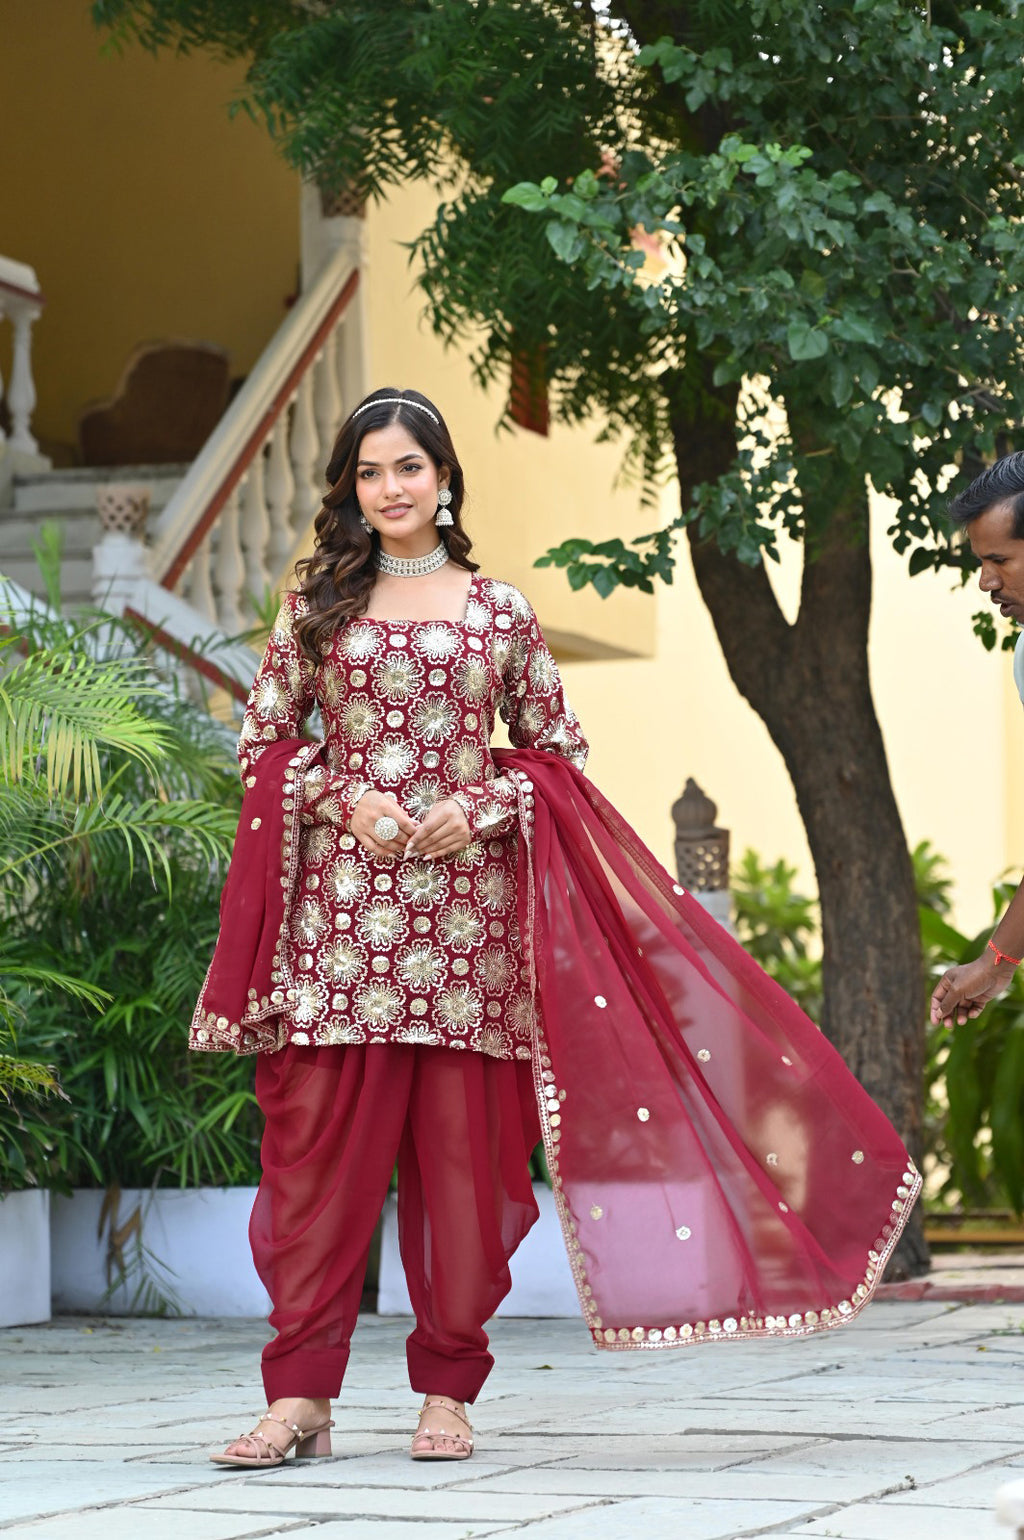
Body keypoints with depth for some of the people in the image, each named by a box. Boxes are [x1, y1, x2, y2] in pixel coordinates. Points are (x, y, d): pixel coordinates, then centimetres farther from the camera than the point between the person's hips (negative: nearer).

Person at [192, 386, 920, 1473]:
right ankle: (300, 1394, -4)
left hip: (467, 904, 0)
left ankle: (447, 1391, 7)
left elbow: (558, 749, 12)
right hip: (345, 908, 0)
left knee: (461, 1146, 0)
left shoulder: (499, 609, 9)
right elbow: (261, 740, 10)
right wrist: (346, 798, -7)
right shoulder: (317, 603, 10)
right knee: (321, 1140, -5)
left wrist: (481, 807, -5)